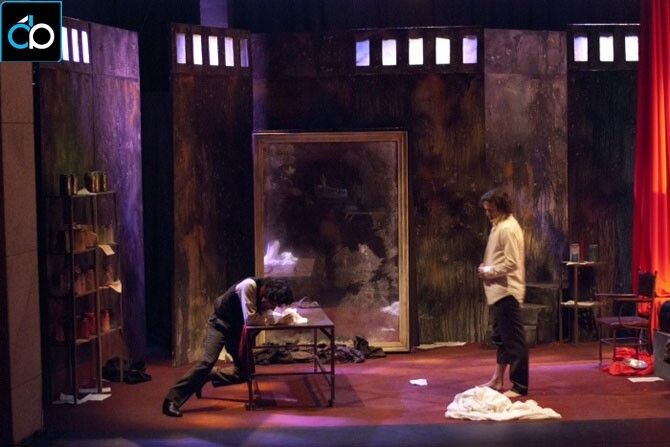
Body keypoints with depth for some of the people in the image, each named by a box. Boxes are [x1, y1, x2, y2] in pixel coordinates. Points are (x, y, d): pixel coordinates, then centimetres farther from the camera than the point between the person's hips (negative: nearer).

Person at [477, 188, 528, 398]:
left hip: (507, 291, -11)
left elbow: (511, 263, -23)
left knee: (513, 339, -6)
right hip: (499, 291, 11)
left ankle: (519, 386, -3)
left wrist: (488, 271, -12)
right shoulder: (499, 226, 15)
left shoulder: (508, 228, -17)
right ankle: (497, 380, 27)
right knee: (501, 336, 17)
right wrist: (487, 269, 7)